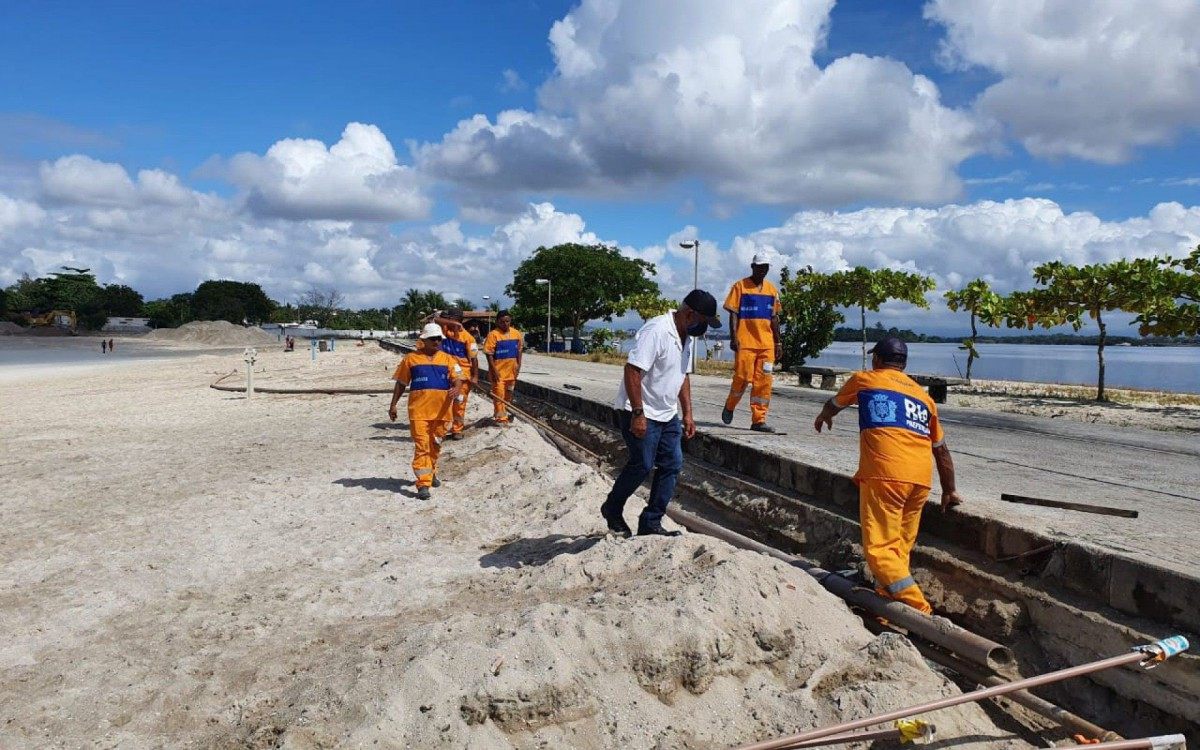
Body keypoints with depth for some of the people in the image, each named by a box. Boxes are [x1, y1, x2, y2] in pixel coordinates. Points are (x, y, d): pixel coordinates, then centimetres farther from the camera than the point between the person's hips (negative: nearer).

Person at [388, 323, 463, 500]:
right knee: (421, 445, -9)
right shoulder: (411, 359, 5)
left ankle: (431, 473, 37)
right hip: (418, 409, -2)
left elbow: (456, 379, -1)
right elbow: (401, 384, 10)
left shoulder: (448, 359, 9)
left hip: (441, 409, 3)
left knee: (435, 444, 15)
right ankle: (423, 483, -9)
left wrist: (456, 389, -24)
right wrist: (393, 405, 7)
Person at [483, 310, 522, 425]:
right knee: (498, 394, -2)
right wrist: (494, 370, -17)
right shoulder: (493, 334, -15)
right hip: (498, 371, -6)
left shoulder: (516, 333, 1)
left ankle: (505, 413, 36)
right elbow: (489, 354, -15)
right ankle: (501, 418, 6)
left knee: (509, 394, 19)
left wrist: (518, 366, 5)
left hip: (511, 371, 6)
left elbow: (519, 350, 10)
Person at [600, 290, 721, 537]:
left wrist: (687, 414, 14)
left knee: (672, 465, 4)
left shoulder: (686, 336, 9)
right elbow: (632, 370, -26)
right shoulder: (656, 331, -22)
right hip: (641, 414, -9)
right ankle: (612, 509, 19)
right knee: (642, 465, -6)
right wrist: (638, 413, -27)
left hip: (668, 414, 9)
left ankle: (651, 523, 12)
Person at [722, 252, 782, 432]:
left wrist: (778, 342, 12)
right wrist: (733, 337, -13)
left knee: (764, 381, -1)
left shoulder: (771, 289, 14)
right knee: (742, 378, -3)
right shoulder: (740, 286, 0)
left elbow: (774, 318, 17)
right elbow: (733, 313, -3)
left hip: (767, 344, 4)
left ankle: (759, 420, 2)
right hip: (745, 342, -4)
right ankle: (729, 407, 24)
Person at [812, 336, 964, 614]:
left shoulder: (864, 380, 16)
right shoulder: (923, 395, 25)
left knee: (880, 548, -6)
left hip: (884, 474, -5)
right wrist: (949, 491, 37)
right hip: (921, 479, 5)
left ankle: (919, 611, -16)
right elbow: (941, 449, 27)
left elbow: (834, 404, 37)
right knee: (900, 549, 14)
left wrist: (823, 417, 59)